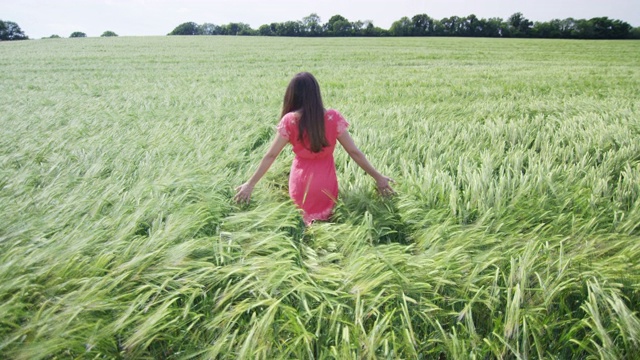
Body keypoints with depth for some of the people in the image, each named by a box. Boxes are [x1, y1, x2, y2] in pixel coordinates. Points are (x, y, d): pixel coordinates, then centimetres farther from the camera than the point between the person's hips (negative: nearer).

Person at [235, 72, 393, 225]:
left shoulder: (289, 121, -10)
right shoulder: (333, 118, -10)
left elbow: (270, 156, -5)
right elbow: (354, 152, -6)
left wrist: (250, 184, 6)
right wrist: (378, 177, 4)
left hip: (300, 186, 0)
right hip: (325, 186, 0)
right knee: (323, 216, 19)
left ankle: (308, 223, -3)